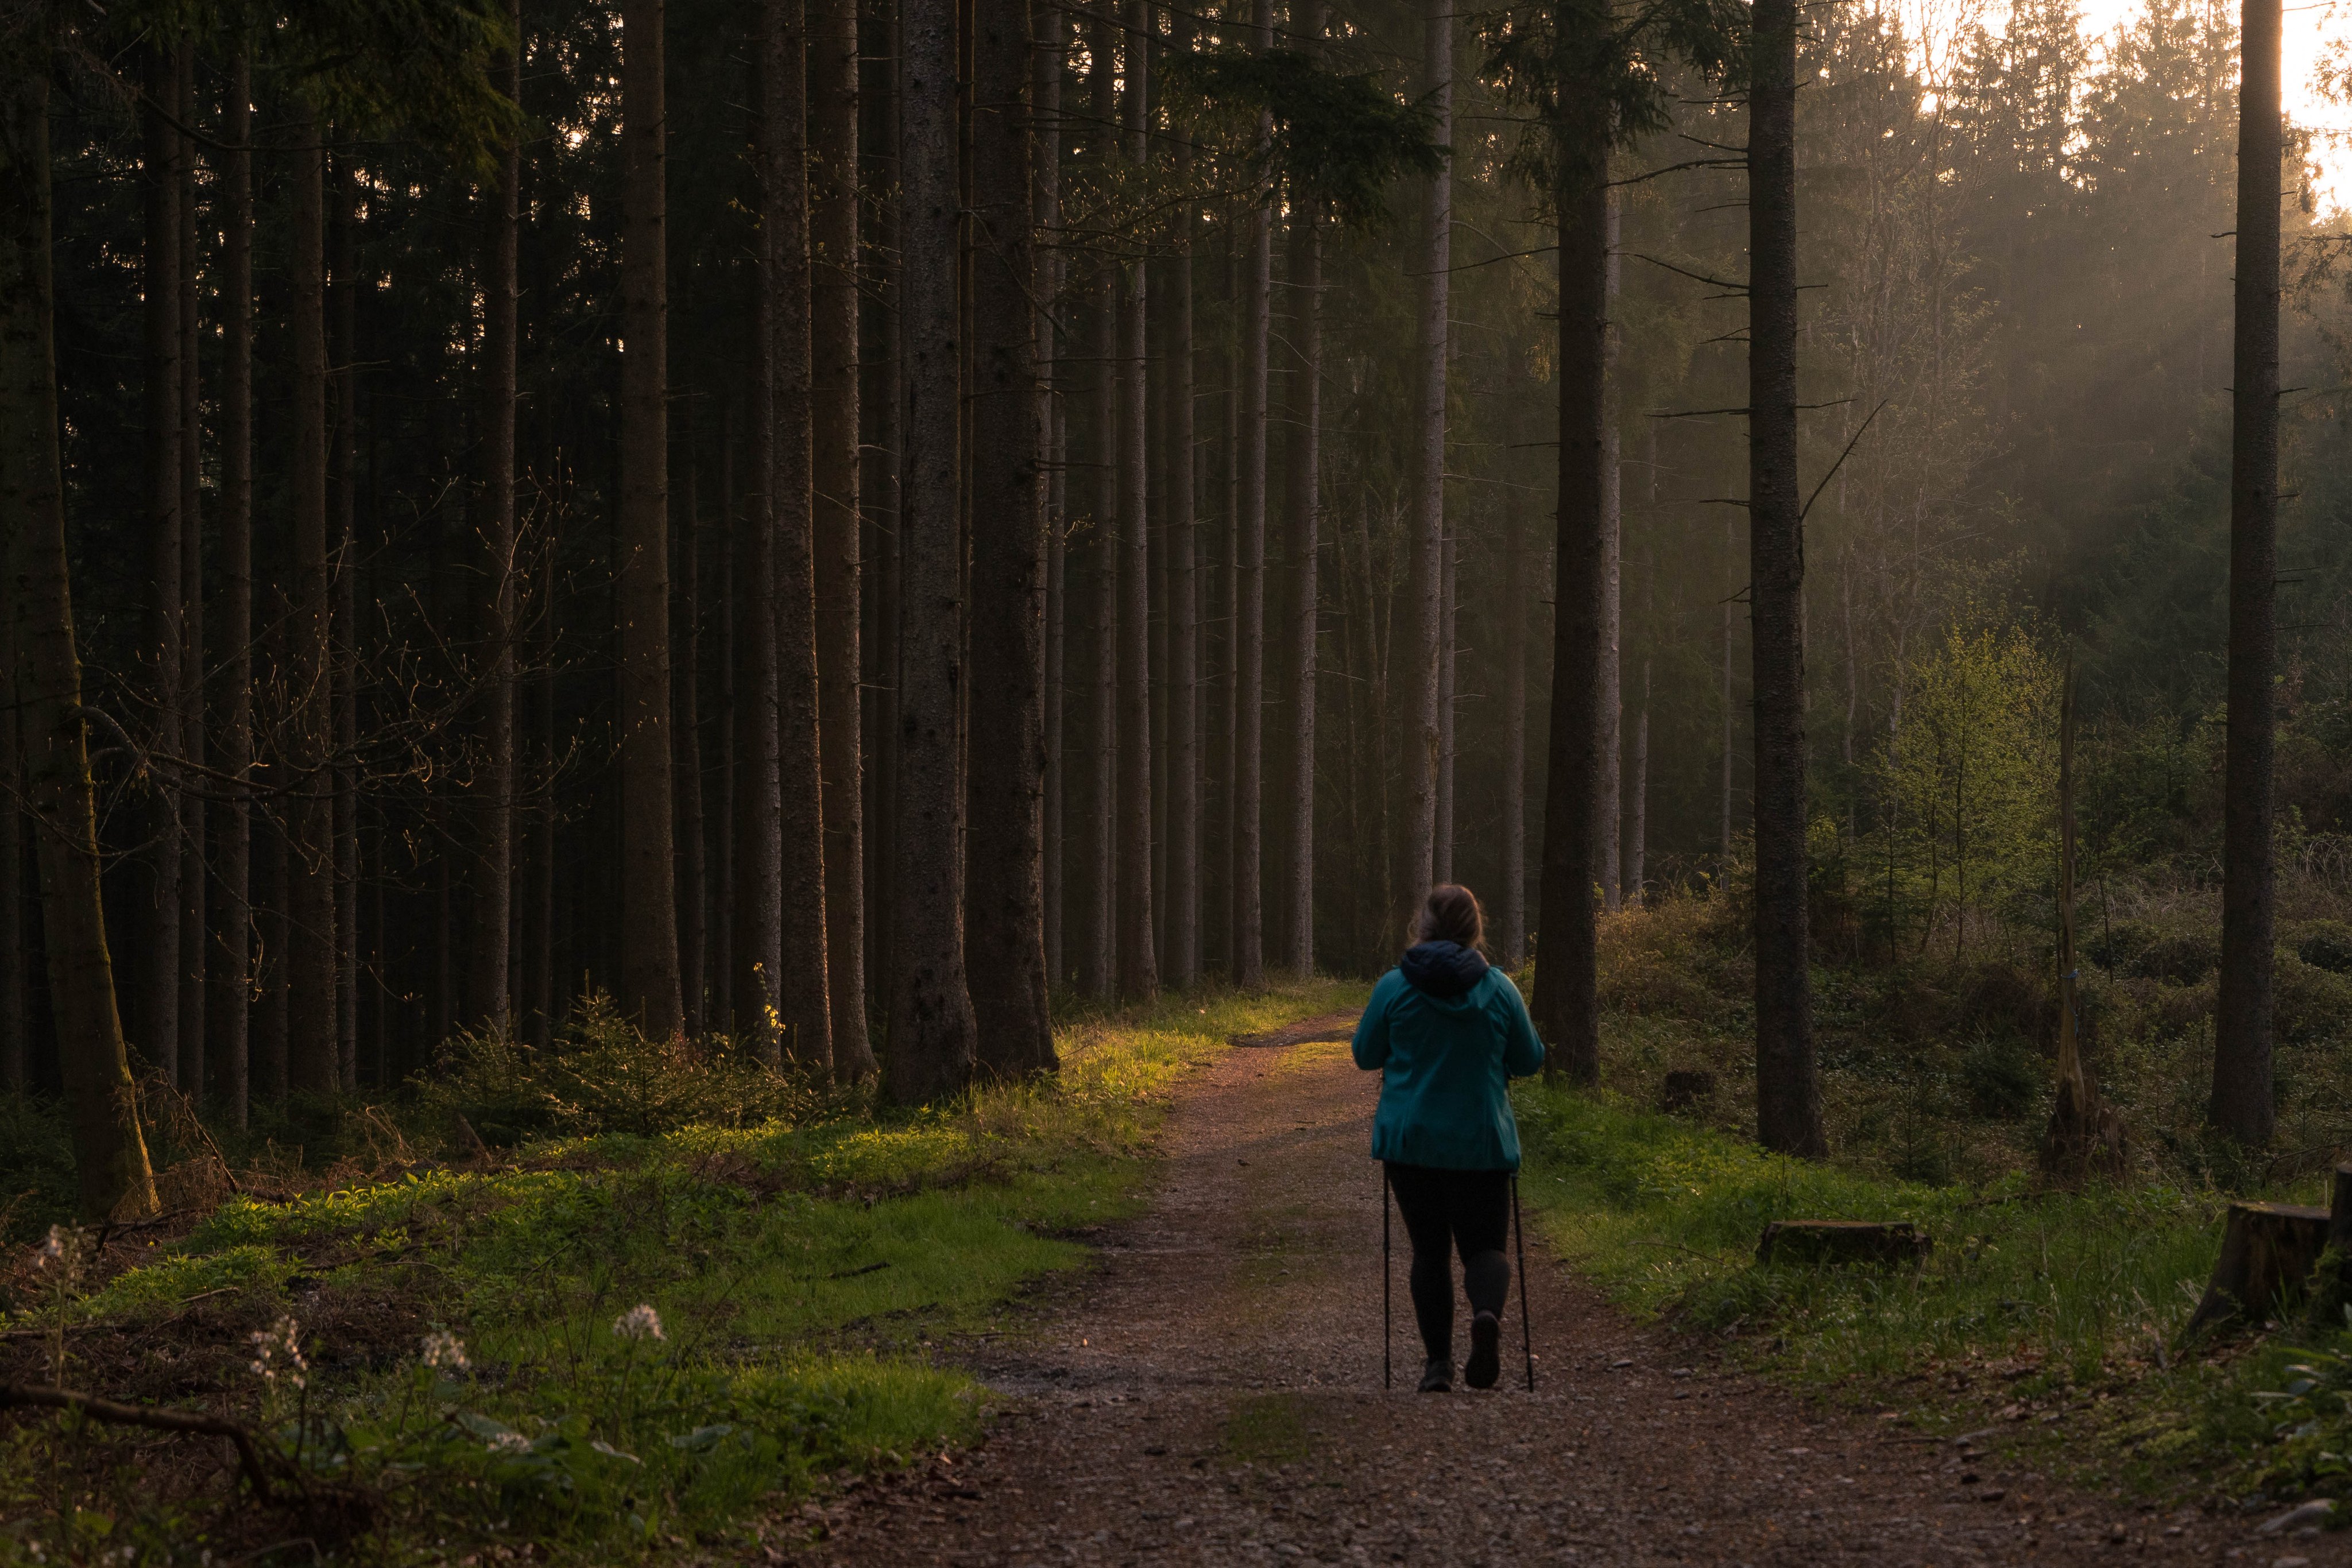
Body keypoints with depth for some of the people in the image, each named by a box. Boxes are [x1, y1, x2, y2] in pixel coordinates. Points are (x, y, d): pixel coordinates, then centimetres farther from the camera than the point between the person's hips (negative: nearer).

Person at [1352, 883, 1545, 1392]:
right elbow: (1529, 1060, 5)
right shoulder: (1498, 988, -4)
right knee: (1484, 1245, 9)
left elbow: (1366, 1055, 4)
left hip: (1410, 1139, 0)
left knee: (1429, 1249, 12)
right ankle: (1488, 1314, -23)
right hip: (1480, 1141, 0)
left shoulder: (1394, 986, -6)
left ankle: (1438, 1362, 7)